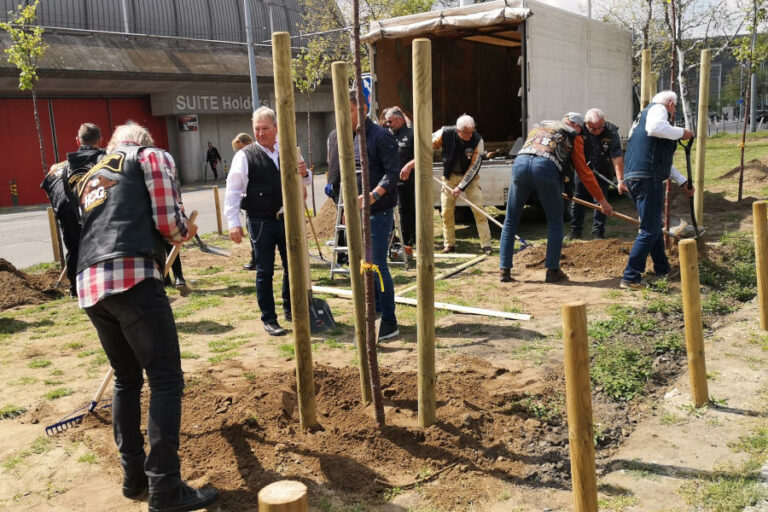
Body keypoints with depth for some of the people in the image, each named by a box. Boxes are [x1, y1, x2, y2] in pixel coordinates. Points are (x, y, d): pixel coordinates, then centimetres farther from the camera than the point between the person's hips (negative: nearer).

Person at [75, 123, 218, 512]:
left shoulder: (91, 177, 31)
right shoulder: (151, 156, 13)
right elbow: (167, 221, 1)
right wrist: (185, 233, 22)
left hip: (88, 284, 7)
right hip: (131, 277, -7)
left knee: (127, 378, 19)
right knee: (166, 380, -4)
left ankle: (133, 475, 25)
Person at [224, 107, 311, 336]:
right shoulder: (245, 155, -7)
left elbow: (305, 181, 17)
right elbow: (232, 191, -9)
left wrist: (304, 172, -8)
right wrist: (233, 223, -16)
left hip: (287, 218, 5)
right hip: (261, 222, -4)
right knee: (264, 272, 3)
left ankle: (290, 310, 34)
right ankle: (269, 319, 14)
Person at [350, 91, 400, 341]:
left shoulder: (381, 136, -11)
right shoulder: (352, 138, 13)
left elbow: (392, 173, -17)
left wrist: (372, 196, -28)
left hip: (379, 210, -8)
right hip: (358, 210, 8)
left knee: (378, 264, -7)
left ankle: (389, 322, 3)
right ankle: (375, 310, 30)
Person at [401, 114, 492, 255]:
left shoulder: (477, 140, -21)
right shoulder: (445, 133, -19)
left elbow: (474, 166, -18)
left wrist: (461, 187, -22)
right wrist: (410, 164, -10)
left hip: (470, 176, -1)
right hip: (450, 176, 2)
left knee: (478, 209, -11)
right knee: (447, 211, 0)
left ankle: (486, 245, -7)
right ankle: (449, 245, 14)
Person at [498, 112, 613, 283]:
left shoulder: (539, 125, 37)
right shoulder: (573, 136, 23)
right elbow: (584, 173, 22)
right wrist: (602, 200, 30)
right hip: (546, 167, -3)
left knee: (510, 221, 12)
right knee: (555, 222, 12)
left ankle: (504, 270, 10)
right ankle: (552, 271, 12)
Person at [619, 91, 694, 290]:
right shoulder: (658, 108, 2)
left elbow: (663, 161, 36)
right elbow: (654, 128, -26)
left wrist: (683, 182, 37)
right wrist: (681, 133, -11)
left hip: (633, 178, 10)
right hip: (647, 179, -10)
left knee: (655, 227, 23)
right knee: (650, 231, -9)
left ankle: (662, 270, 35)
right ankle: (630, 278, -11)